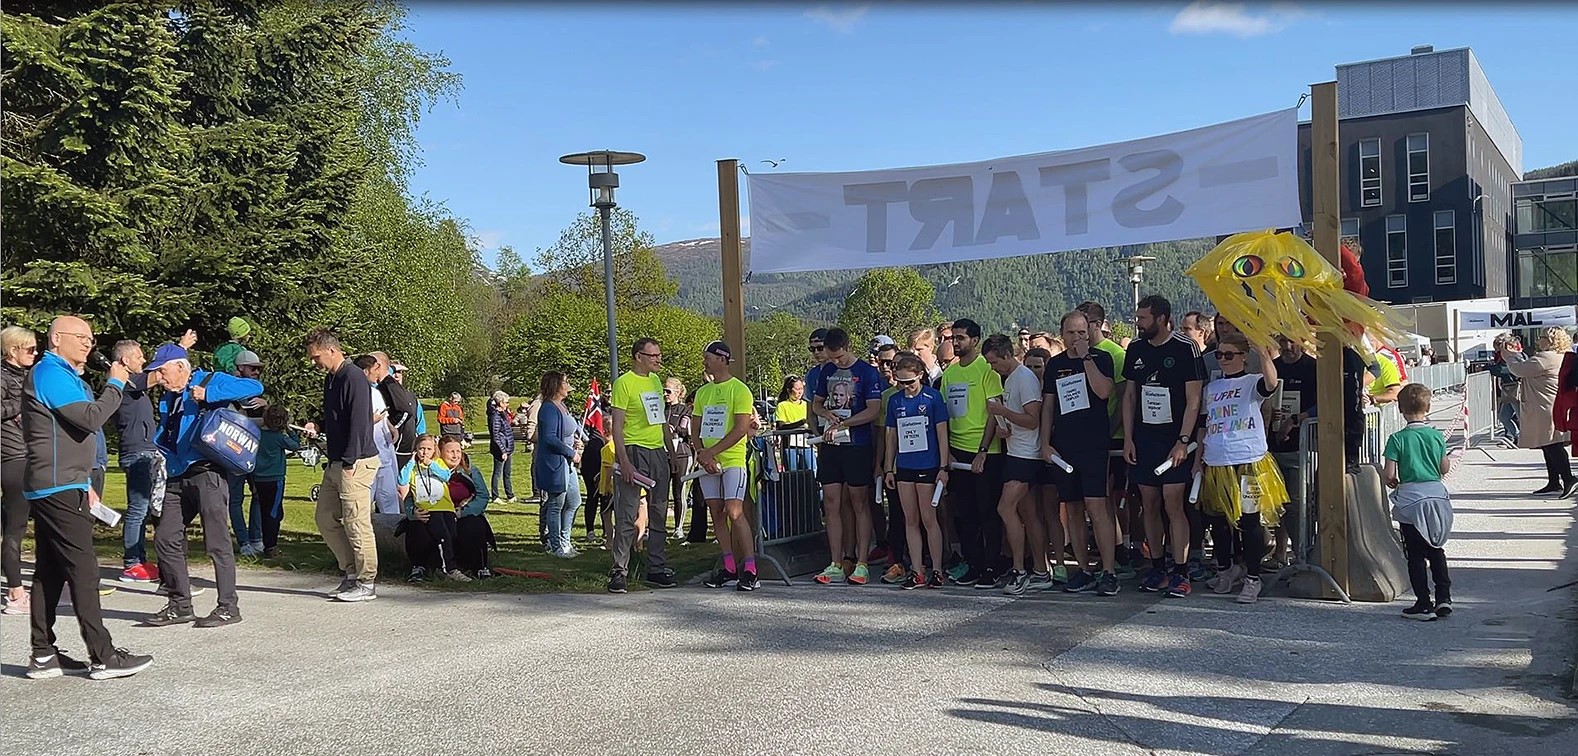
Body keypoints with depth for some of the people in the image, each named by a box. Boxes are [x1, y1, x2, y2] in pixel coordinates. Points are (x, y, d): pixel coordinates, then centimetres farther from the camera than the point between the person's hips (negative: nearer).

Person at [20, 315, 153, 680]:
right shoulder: (50, 373, -12)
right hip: (59, 489, -10)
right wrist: (115, 384, -9)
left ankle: (43, 655, 14)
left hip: (52, 488, 10)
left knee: (49, 571, 10)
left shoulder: (61, 375, 21)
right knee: (83, 570, -9)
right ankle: (103, 657, -8)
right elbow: (91, 418, -21)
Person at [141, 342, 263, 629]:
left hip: (207, 473, -8)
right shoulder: (167, 399, 19)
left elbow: (255, 387, -16)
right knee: (165, 538, 7)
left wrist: (209, 394, -21)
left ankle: (228, 607, 2)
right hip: (177, 477, 8)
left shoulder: (210, 381, -3)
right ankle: (180, 604, 17)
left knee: (216, 541, -6)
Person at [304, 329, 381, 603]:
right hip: (336, 463, 10)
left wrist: (349, 463, -21)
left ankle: (367, 583, 4)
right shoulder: (331, 379, 16)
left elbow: (359, 423, -20)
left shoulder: (354, 378, -14)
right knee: (325, 519, 13)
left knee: (356, 523, -6)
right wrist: (318, 427, 11)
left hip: (355, 463, -10)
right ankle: (352, 573, 22)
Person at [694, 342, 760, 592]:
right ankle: (729, 568, 13)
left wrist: (711, 452, -16)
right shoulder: (702, 392, 15)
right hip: (707, 462, 7)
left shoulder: (739, 390, -6)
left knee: (734, 512, -14)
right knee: (716, 513, 7)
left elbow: (741, 429, -13)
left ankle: (750, 569, -12)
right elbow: (696, 428, 14)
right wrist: (702, 455, -4)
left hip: (732, 460, -7)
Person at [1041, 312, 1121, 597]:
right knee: (1073, 509, 7)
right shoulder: (1055, 364, 14)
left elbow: (1104, 391, -15)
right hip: (1062, 447, 5)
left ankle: (1109, 572, -9)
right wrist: (1045, 443, 8)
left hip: (1094, 445, -5)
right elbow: (1047, 405, 16)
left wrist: (1086, 358, -14)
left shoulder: (1101, 358, 2)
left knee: (1096, 507, -12)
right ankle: (1083, 571, 14)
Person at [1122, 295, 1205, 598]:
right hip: (1143, 439, 5)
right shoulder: (1136, 349, 9)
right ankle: (1157, 569, 16)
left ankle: (1180, 573, -4)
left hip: (1174, 440, -5)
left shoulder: (1185, 348, -7)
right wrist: (1128, 438, 7)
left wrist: (1183, 441, -15)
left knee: (1173, 505, -9)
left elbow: (1193, 400, -8)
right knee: (1149, 505, 7)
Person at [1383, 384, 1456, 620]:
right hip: (1437, 494, 4)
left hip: (1410, 499, -4)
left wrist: (1391, 482, 8)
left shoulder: (1398, 439, -11)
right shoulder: (1437, 436, 1)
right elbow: (1445, 468, 9)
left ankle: (1424, 604, 5)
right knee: (1436, 550, 18)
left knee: (1415, 555, 3)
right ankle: (1444, 597, 15)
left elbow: (1388, 474, -13)